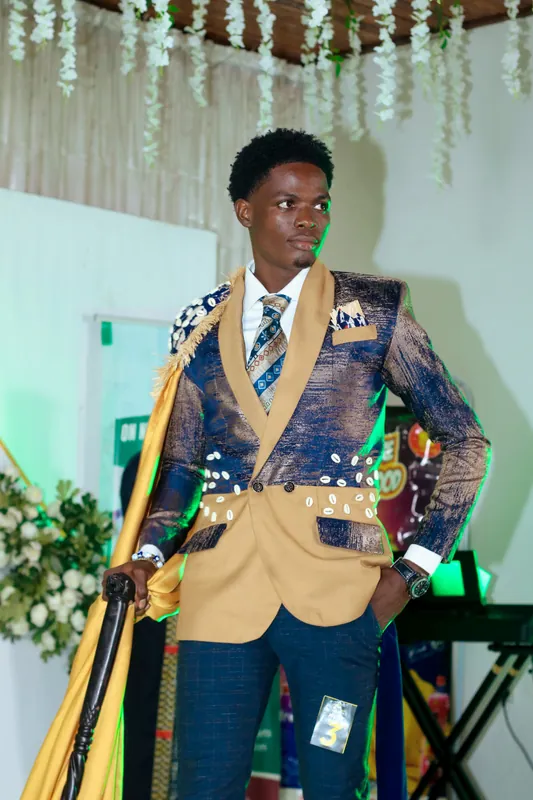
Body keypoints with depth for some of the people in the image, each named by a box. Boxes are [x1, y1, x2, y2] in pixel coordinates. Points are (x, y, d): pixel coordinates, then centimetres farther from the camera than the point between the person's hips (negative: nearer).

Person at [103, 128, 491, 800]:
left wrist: (415, 568, -1)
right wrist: (148, 554, -1)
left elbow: (464, 441, 6)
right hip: (222, 584, 2)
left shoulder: (374, 311, 5)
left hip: (333, 588, -2)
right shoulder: (201, 326, 13)